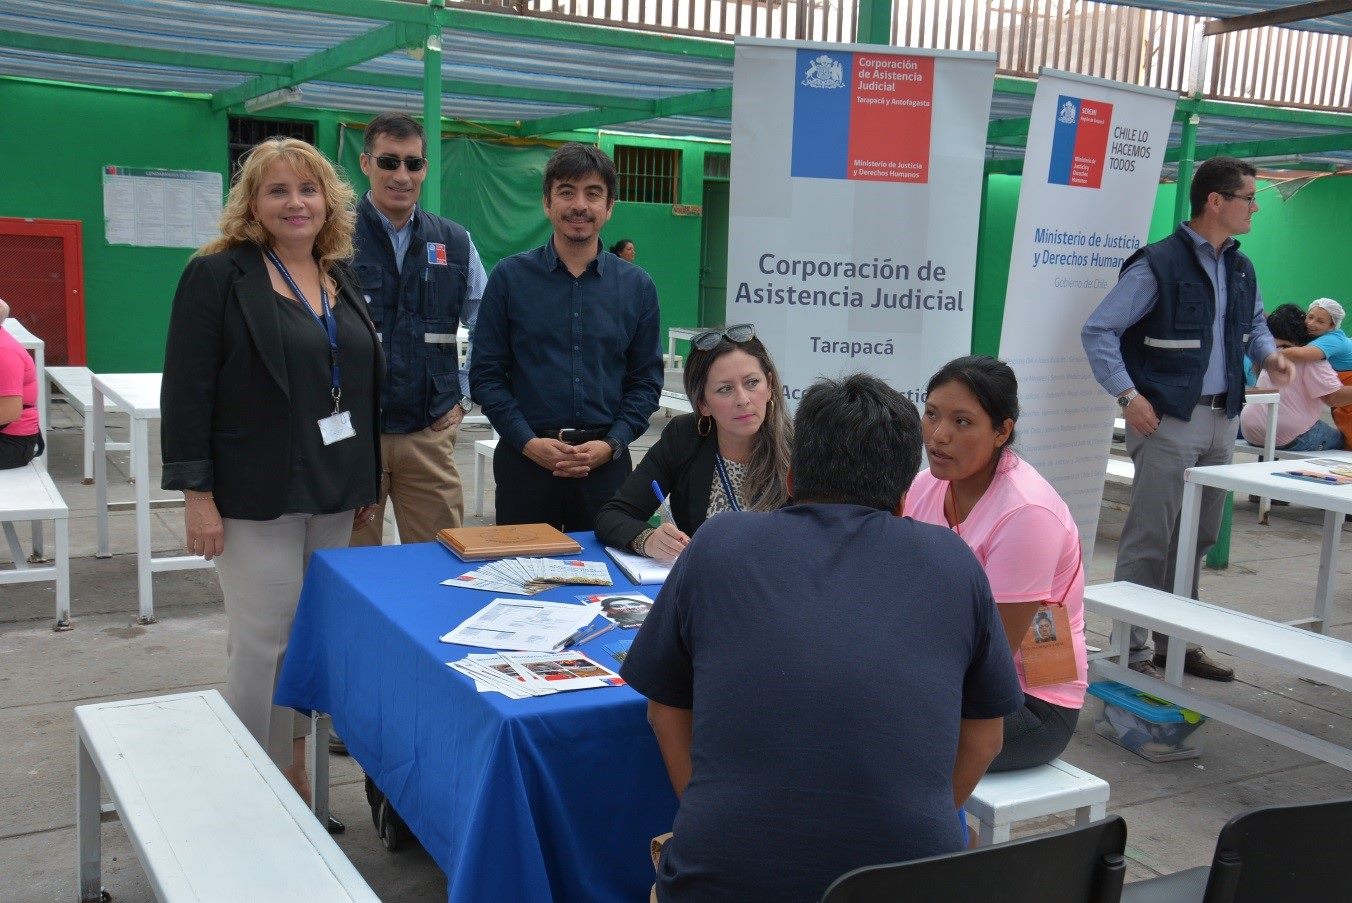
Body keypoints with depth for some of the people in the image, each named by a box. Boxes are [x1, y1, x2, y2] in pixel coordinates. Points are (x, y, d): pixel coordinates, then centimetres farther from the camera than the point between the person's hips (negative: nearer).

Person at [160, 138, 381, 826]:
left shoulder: (341, 281, 12)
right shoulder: (218, 276, -6)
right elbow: (186, 391, -10)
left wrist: (367, 481, 16)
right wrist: (197, 493, -15)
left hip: (332, 496, 6)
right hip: (256, 498, -6)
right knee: (263, 642, -2)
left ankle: (293, 765, 26)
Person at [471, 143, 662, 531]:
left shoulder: (636, 286, 6)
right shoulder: (510, 277, 1)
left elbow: (646, 380, 7)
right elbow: (486, 374, 0)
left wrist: (611, 444, -8)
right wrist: (529, 442, -11)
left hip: (606, 463, 1)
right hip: (525, 458, -1)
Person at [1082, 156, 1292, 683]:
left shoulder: (1241, 269, 11)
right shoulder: (1158, 265, -12)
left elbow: (1253, 322, 29)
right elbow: (1097, 332, -14)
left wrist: (1267, 355, 8)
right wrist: (1128, 395, -21)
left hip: (1221, 419, 8)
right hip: (1167, 421, -8)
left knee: (1197, 540, 15)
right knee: (1149, 540, -5)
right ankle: (1131, 652, 3)